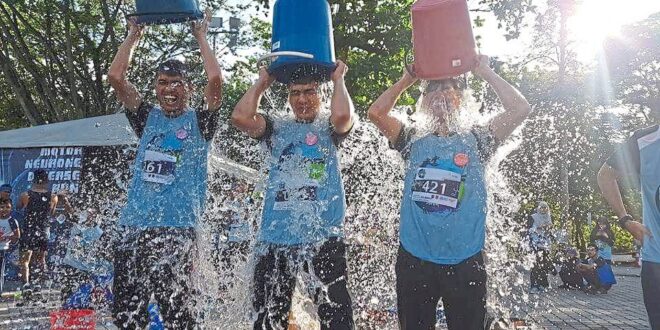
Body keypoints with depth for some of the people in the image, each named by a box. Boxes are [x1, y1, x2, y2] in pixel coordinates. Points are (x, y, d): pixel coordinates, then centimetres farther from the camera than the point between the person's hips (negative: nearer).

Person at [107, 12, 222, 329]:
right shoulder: (147, 117, 15)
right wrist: (134, 35, 13)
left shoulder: (199, 121, 6)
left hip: (177, 229, -4)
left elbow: (215, 79, -9)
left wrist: (201, 37, 4)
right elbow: (115, 76, 8)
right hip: (133, 226, 4)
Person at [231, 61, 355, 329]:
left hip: (324, 238, -3)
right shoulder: (278, 130, 13)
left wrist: (338, 80, -1)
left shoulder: (329, 130, 7)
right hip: (275, 239, 3)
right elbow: (240, 117, -4)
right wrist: (262, 83, 8)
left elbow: (343, 115, -17)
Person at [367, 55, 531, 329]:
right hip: (414, 259, 1)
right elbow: (376, 113, -2)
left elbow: (520, 109, -3)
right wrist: (406, 80, 7)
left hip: (465, 261, -1)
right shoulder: (413, 141, 10)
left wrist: (485, 73, 3)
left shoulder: (476, 141, 8)